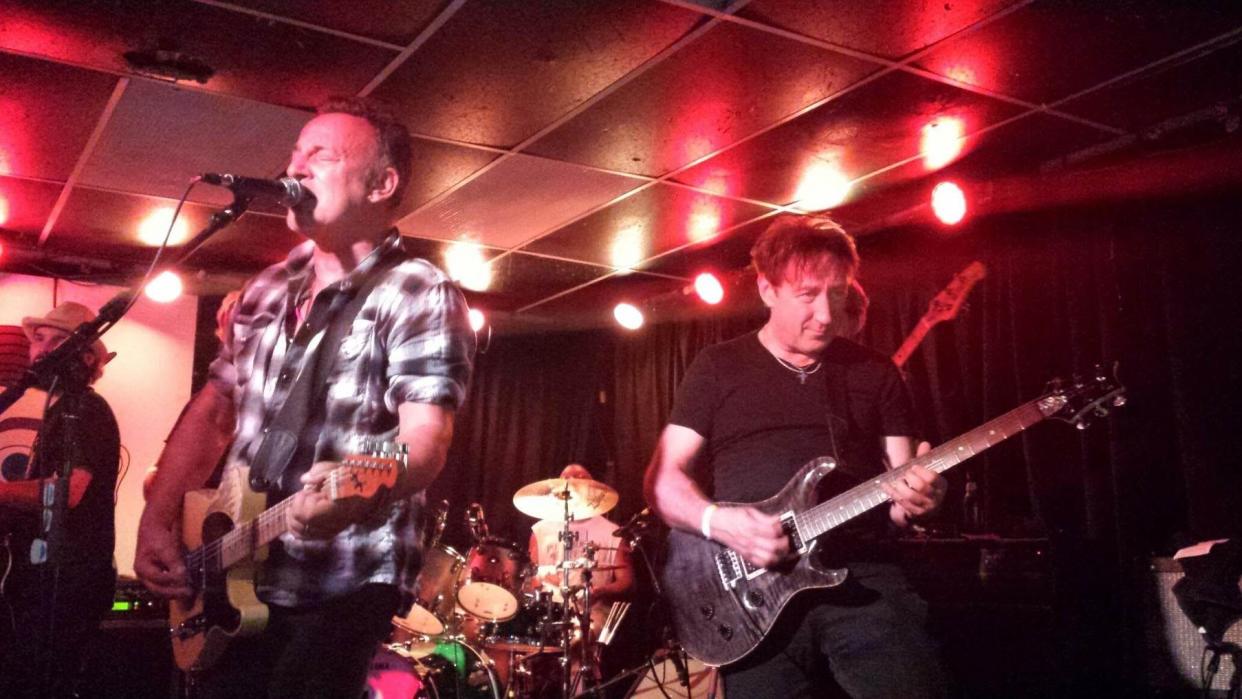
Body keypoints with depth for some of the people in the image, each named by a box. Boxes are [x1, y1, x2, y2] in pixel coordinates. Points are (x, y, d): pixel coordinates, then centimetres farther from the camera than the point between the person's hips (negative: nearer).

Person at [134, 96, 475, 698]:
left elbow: (426, 439, -21)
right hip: (232, 580, 7)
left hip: (340, 587, -7)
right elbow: (211, 410, 16)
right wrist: (157, 521, 5)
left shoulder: (421, 296, -11)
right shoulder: (268, 288, 11)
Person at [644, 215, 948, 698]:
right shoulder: (718, 367, 8)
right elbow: (664, 478, 5)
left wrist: (916, 495, -11)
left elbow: (901, 474, 13)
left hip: (862, 577, 2)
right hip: (754, 588, -1)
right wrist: (717, 522, -14)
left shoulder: (876, 374, 13)